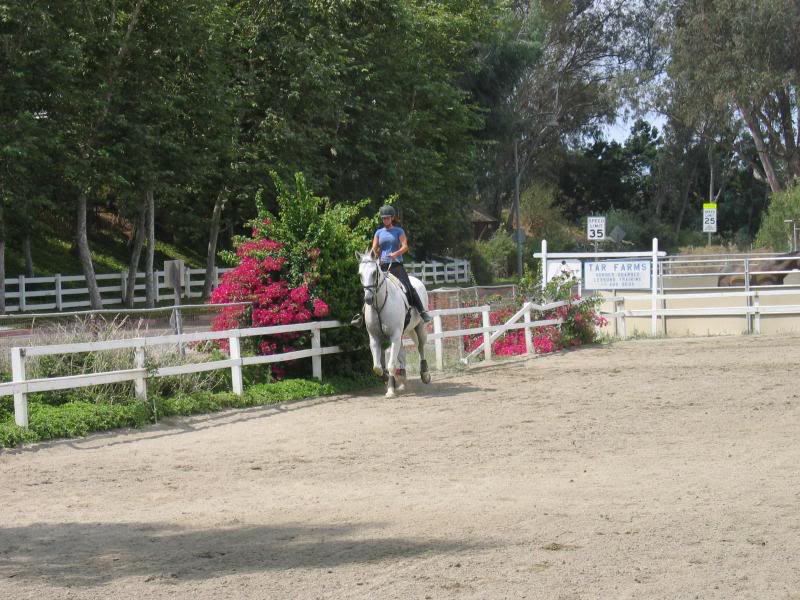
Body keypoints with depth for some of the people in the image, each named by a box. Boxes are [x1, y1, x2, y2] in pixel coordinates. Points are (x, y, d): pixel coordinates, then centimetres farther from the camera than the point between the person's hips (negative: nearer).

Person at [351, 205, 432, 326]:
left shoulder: (399, 231, 3)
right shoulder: (379, 233, 12)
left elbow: (405, 247, -9)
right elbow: (374, 249, 9)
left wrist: (396, 253, -26)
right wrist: (373, 256, -12)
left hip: (396, 265, -3)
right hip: (383, 266, 3)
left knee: (408, 288, -16)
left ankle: (422, 312, -15)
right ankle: (362, 314, 7)